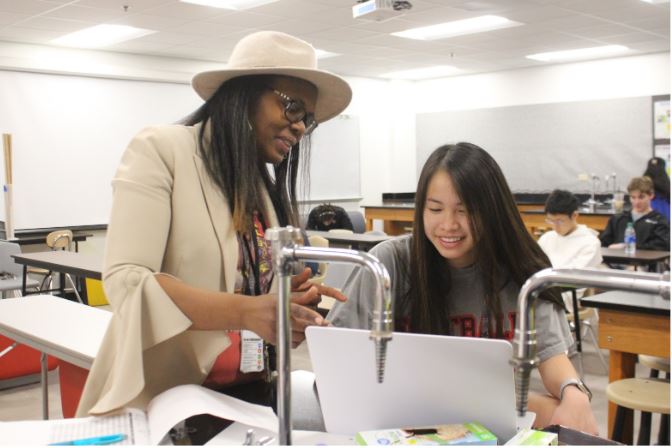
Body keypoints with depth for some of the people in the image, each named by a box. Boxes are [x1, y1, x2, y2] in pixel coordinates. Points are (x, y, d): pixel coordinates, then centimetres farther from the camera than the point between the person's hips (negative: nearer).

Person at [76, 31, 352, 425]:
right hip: (163, 400, -6)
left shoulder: (267, 185, 11)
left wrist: (291, 303, -6)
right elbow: (125, 281, -18)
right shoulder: (161, 151, -8)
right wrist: (245, 312, -29)